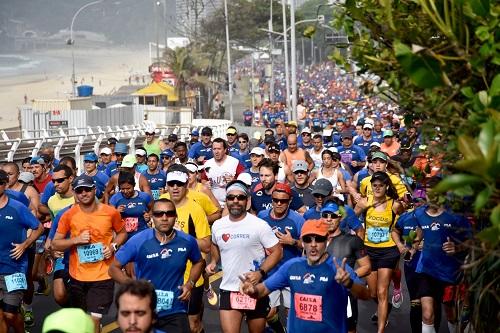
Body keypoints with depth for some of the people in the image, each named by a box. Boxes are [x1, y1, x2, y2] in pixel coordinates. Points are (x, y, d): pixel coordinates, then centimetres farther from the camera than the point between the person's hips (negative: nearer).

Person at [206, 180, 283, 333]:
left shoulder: (259, 225, -11)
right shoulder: (217, 225, 3)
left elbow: (277, 252, -9)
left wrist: (261, 272, -22)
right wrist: (213, 262, 6)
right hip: (228, 290, 2)